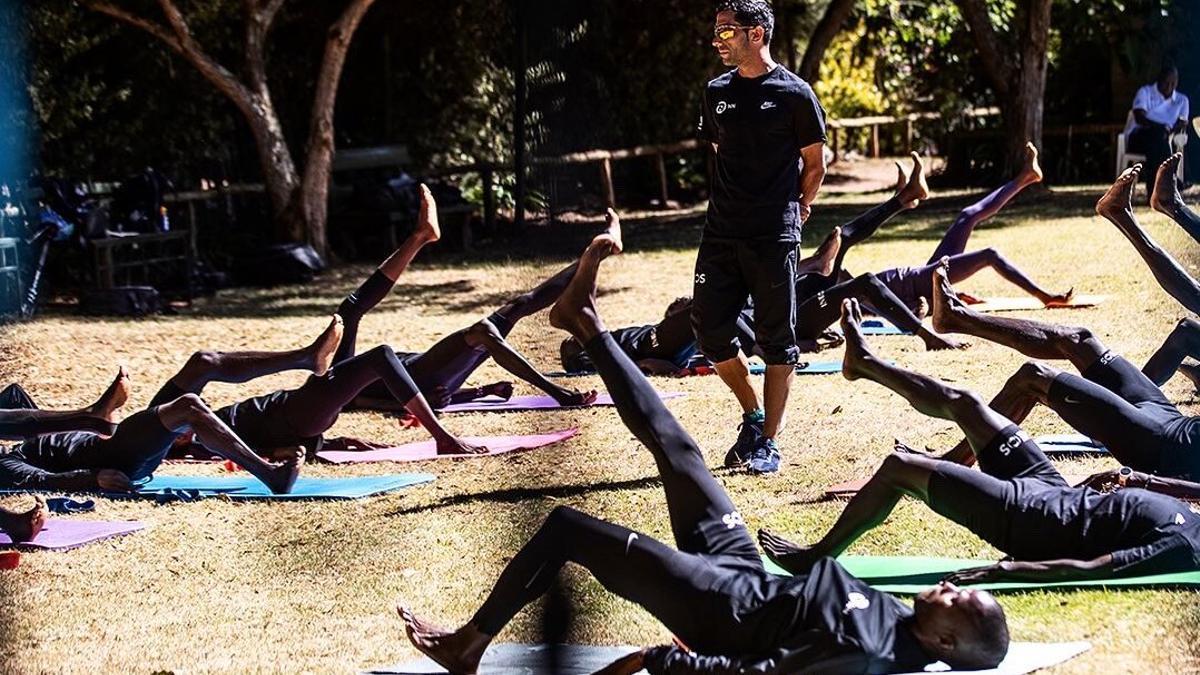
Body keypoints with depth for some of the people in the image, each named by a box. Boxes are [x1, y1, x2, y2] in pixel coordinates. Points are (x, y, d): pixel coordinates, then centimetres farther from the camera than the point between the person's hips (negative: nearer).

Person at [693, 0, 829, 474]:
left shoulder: (794, 94, -5)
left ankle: (768, 442, 8)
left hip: (775, 238, -5)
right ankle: (753, 415, 23)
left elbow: (815, 164, 3)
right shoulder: (717, 93, 9)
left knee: (776, 341, 1)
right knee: (709, 330, 2)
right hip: (721, 234, 5)